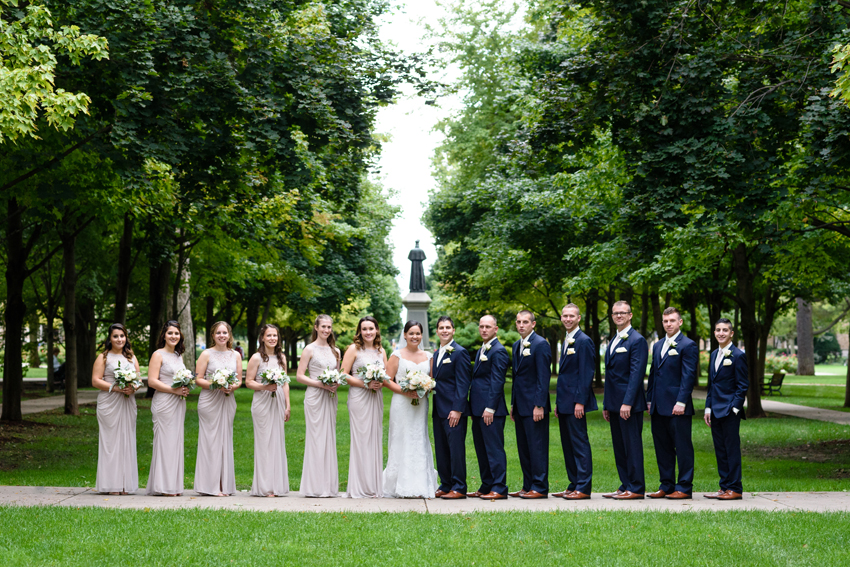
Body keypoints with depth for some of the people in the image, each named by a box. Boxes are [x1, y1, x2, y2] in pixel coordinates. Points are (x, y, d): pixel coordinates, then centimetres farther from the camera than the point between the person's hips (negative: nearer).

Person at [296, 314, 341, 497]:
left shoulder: (335, 351, 14)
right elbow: (300, 376, -6)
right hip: (314, 397, -5)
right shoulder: (310, 349, -2)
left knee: (329, 437, 5)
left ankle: (329, 487, 9)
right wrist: (320, 384, -16)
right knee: (316, 437, -6)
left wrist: (336, 384, -3)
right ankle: (315, 487, -3)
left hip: (330, 398, 6)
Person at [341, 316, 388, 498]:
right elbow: (343, 374, -6)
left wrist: (381, 383, -4)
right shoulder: (354, 349, -1)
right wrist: (365, 384, -15)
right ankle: (360, 488, -2)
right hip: (358, 397, -5)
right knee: (361, 438, -6)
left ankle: (374, 486, 10)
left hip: (376, 398, 5)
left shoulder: (381, 351, 12)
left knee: (375, 438, 4)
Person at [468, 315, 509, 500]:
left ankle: (499, 489, -4)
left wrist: (490, 408, -20)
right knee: (481, 449, 14)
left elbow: (497, 382, -17)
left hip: (491, 409, -10)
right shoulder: (481, 350, 19)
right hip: (478, 408, 10)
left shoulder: (498, 351, -11)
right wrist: (474, 408, 18)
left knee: (494, 448, -7)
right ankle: (486, 487, 21)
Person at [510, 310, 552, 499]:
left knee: (537, 447, -5)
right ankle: (528, 486, 18)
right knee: (523, 448, 11)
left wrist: (539, 405, -19)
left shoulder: (540, 344, -10)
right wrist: (513, 404, 17)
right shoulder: (517, 346, 16)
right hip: (521, 406, 9)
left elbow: (543, 377, -15)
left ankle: (540, 488, 0)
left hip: (534, 405, -9)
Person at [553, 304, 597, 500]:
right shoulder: (566, 341, 18)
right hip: (564, 403, 10)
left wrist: (580, 402, -20)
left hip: (576, 402, -10)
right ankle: (574, 485, 18)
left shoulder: (584, 341, -10)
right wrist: (558, 402, 18)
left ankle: (583, 488, -3)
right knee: (568, 445, 12)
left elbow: (587, 374, -15)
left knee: (580, 443, -6)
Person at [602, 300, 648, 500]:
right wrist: (606, 405, 18)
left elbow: (636, 374, -16)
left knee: (632, 445, -5)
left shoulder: (637, 340, -9)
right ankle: (626, 486, 17)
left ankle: (636, 489, 0)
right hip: (614, 404, 9)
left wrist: (627, 403, -21)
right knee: (619, 447, 11)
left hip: (629, 404, -9)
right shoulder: (613, 341, 18)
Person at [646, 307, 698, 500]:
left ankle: (684, 488, 3)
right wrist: (649, 400, 14)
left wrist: (681, 402, -17)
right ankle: (666, 486, 17)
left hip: (677, 408, -7)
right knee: (662, 448, 10)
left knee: (683, 448, -2)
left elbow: (688, 376, -11)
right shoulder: (658, 346, 18)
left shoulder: (688, 345, -5)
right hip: (659, 408, 8)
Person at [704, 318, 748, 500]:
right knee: (720, 450, 10)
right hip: (716, 410, 7)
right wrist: (708, 408, 12)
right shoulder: (714, 355, 15)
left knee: (732, 449, -4)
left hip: (730, 410, -7)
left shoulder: (738, 355, -7)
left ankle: (734, 489, 1)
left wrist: (734, 408, -15)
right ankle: (724, 487, 15)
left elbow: (743, 385, -9)